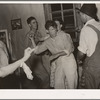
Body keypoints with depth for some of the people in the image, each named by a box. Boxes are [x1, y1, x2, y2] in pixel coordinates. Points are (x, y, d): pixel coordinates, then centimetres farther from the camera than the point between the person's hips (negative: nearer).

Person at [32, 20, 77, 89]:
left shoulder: (63, 35, -1)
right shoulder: (47, 42, 10)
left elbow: (69, 49, -8)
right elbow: (36, 51, 8)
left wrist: (58, 54, -18)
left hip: (69, 61, -4)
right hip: (59, 64, 4)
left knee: (71, 85, -4)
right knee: (58, 85, 2)